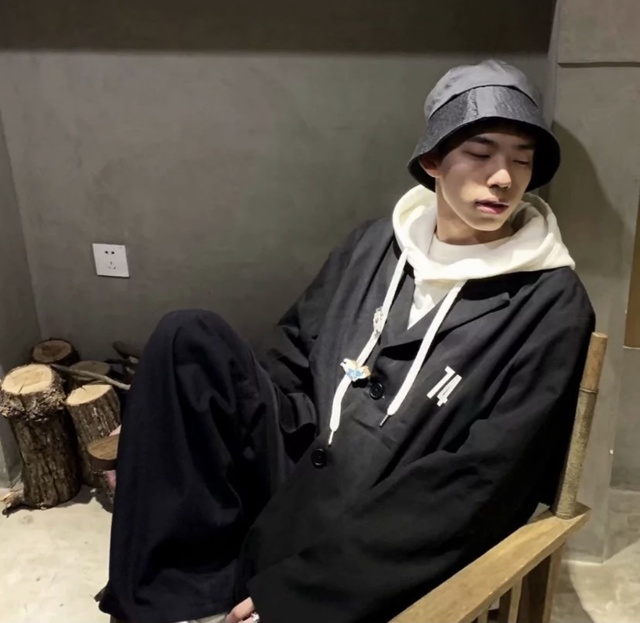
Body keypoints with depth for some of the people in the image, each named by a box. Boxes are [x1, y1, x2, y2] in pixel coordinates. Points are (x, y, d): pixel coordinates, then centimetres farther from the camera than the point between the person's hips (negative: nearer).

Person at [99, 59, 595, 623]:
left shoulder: (550, 306, -11)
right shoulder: (376, 245, 5)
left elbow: (475, 487, -17)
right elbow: (291, 360, 11)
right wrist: (155, 437, -1)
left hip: (384, 549, -5)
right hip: (295, 475, 6)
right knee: (190, 337, -14)